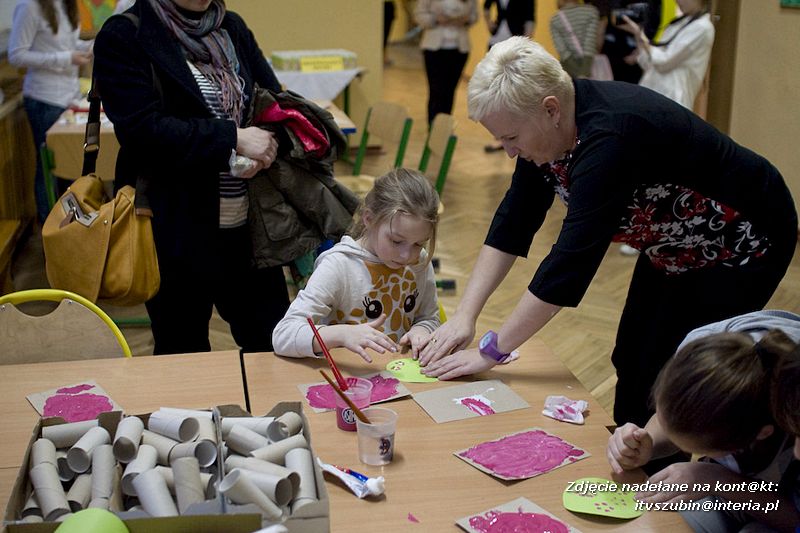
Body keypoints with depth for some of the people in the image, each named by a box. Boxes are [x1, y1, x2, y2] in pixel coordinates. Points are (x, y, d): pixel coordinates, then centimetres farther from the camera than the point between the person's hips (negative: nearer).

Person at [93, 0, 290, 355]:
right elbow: (141, 128, -19)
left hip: (247, 223, 5)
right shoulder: (123, 37, -8)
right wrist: (233, 138, -22)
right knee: (185, 352, 13)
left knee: (275, 344, 12)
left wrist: (264, 148, -12)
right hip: (177, 230, -5)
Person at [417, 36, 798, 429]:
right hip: (675, 246, 8)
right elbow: (513, 223, -7)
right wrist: (465, 315, -15)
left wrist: (491, 351, -32)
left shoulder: (609, 137, -37)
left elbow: (572, 260, -38)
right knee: (632, 360, 9)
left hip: (743, 242, -8)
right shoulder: (549, 124, -12)